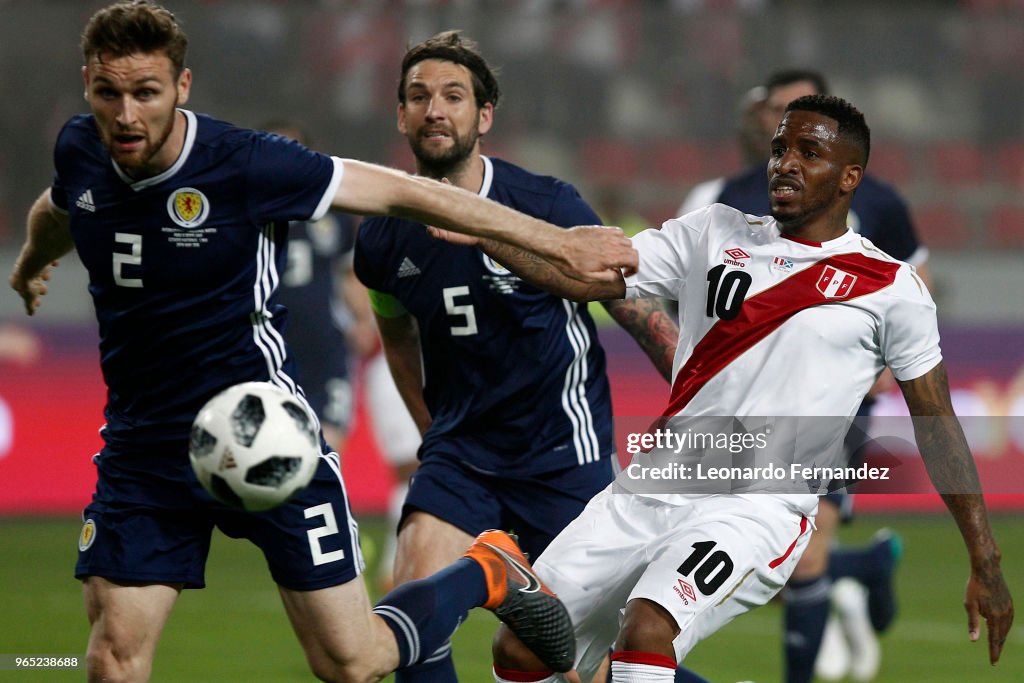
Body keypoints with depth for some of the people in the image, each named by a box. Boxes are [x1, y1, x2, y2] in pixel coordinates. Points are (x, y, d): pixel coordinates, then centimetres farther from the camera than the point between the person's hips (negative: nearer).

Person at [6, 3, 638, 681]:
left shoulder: (246, 164, -19)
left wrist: (560, 243, -10)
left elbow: (407, 193, -12)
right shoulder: (79, 151, -4)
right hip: (141, 443, 4)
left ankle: (487, 573, 26)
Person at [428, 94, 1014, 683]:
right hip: (649, 494, 5)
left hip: (759, 511, -5)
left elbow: (937, 425, 6)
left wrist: (986, 564, 3)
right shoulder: (714, 235, 12)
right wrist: (481, 232, -10)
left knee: (646, 633, -30)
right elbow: (588, 277, 5)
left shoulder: (890, 287, 2)